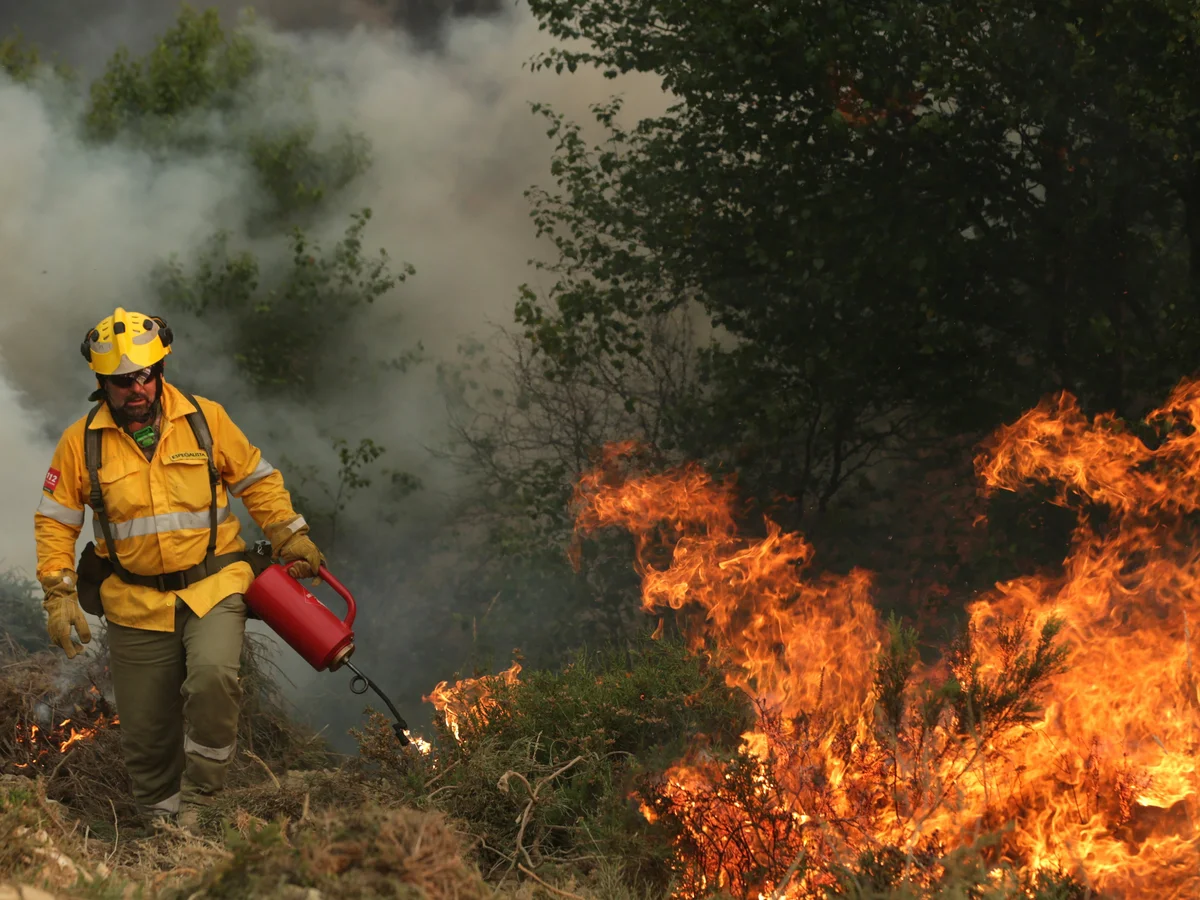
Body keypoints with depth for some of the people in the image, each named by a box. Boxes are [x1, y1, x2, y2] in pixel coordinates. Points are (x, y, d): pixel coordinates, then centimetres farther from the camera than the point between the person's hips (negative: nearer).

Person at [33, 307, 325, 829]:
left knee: (213, 677, -29)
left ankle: (196, 798, -12)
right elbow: (54, 522, 7)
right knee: (145, 735, 2)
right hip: (136, 605, 1)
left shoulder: (206, 419, 0)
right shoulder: (81, 443, 0)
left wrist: (291, 537, 6)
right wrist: (59, 594, -1)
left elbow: (257, 481, 13)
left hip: (214, 588, -1)